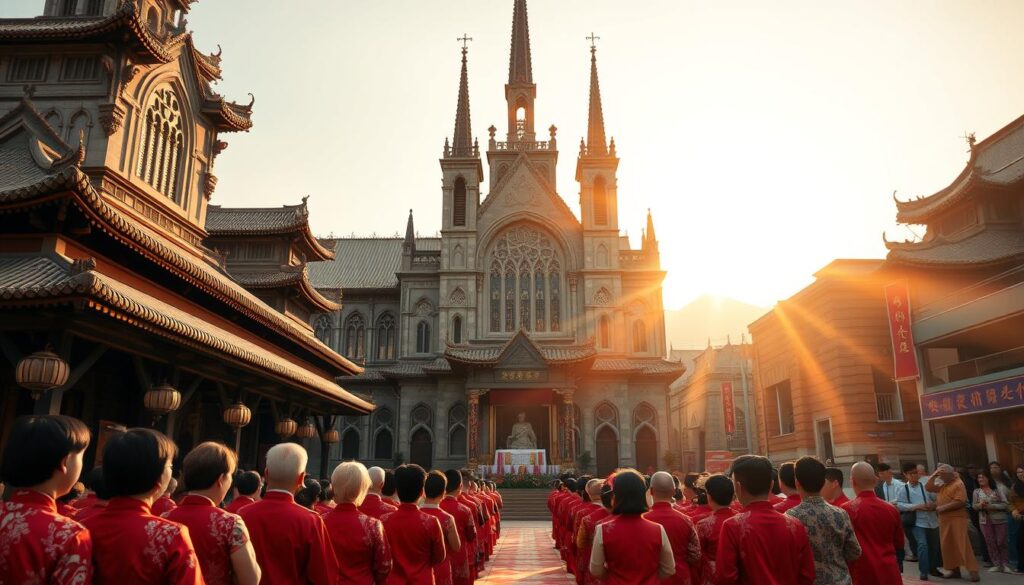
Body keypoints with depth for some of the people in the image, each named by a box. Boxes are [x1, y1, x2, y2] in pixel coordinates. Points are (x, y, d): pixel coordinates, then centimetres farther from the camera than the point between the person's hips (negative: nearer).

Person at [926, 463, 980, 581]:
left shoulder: (958, 484, -9)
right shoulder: (942, 486, 16)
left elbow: (959, 502, -18)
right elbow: (928, 487, 15)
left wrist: (943, 507, -15)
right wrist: (934, 475, 9)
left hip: (957, 518, -8)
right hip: (944, 519, 8)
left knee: (963, 544, -9)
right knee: (947, 545, 9)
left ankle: (973, 571, -6)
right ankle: (954, 569, 18)